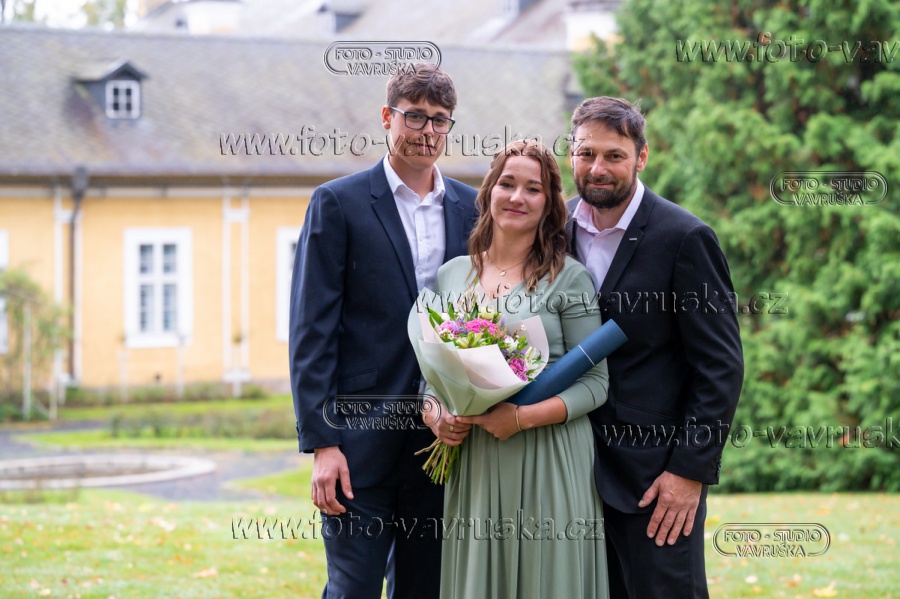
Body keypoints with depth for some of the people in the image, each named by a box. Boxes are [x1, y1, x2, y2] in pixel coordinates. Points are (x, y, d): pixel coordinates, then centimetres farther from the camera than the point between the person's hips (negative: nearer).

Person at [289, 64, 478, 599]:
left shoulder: (470, 208, 11)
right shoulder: (339, 203, -2)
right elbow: (312, 331, -6)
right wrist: (322, 443, -13)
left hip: (444, 437, 4)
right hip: (362, 441, -4)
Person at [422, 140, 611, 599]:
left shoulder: (568, 278, -3)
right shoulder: (451, 274, 11)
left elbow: (594, 383, -5)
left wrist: (523, 417, -17)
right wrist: (433, 413, -3)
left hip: (548, 461, -4)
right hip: (471, 462, 4)